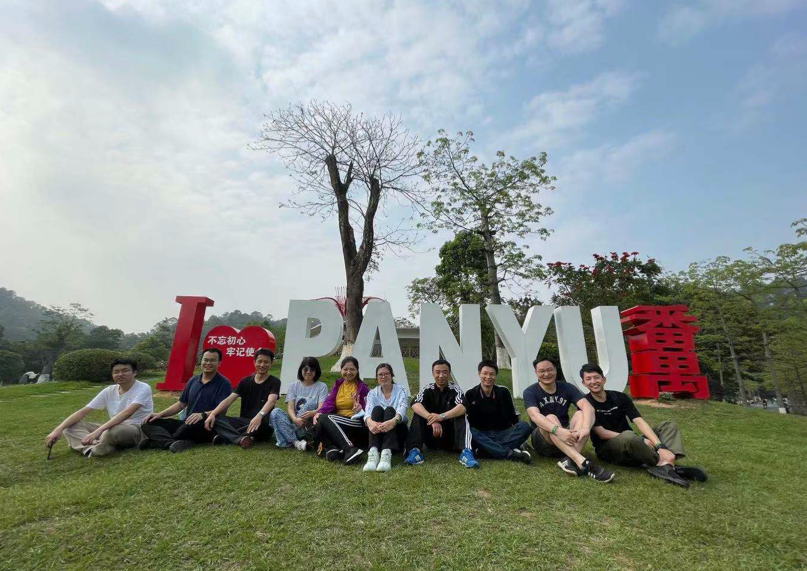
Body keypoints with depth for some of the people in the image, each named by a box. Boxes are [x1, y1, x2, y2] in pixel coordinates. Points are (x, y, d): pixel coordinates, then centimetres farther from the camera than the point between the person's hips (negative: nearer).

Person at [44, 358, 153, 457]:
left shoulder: (143, 388, -14)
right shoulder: (109, 391, 5)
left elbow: (127, 413, -29)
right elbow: (83, 412, 3)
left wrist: (98, 431, -38)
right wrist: (58, 429, -13)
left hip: (138, 430, -7)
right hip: (115, 429, 7)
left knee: (114, 431, -39)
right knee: (71, 426, -1)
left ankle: (91, 447, -8)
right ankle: (94, 446, -23)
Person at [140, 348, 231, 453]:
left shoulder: (223, 383, -7)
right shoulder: (193, 380, 14)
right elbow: (181, 404, 20)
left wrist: (203, 415, -34)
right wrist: (160, 414, 6)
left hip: (206, 427, -7)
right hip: (186, 424, 7)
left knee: (196, 423, -41)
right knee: (148, 423, -5)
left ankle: (158, 440, -15)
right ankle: (173, 443, -34)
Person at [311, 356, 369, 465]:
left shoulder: (362, 387, 3)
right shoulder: (337, 385, 15)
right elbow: (328, 402, 1)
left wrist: (361, 409, -25)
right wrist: (318, 413, -19)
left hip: (356, 423, -4)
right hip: (336, 424, 5)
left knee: (325, 418, -28)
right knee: (318, 425, -23)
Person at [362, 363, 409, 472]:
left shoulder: (400, 391, 0)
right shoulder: (372, 393, 4)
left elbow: (402, 409, -21)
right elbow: (368, 411, -16)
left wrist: (393, 421, -45)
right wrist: (370, 422, -42)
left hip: (397, 429, -1)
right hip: (377, 431, 1)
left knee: (389, 410, -29)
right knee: (377, 409, -26)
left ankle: (387, 454, -49)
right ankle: (373, 452, -46)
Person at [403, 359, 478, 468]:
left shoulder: (455, 389, -9)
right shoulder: (428, 389, -5)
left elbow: (462, 408, -29)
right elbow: (415, 405, -24)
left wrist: (441, 416, -43)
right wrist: (432, 419, -40)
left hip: (451, 437, -1)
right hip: (431, 437, 1)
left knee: (461, 416, -26)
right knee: (418, 414, -22)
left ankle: (465, 452, -41)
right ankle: (415, 451, -34)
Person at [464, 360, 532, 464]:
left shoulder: (503, 392, 3)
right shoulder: (470, 394, 1)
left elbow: (513, 418, 1)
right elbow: (468, 420, -2)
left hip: (503, 434, 1)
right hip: (482, 436, -1)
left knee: (524, 426, -24)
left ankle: (487, 450, -32)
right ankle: (510, 453, -36)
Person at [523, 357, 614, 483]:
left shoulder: (567, 388, -1)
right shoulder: (530, 392, -10)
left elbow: (588, 407, -19)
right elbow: (535, 416, -29)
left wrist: (586, 428, -39)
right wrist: (558, 430, -46)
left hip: (566, 439, 3)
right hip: (541, 442, -3)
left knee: (581, 414, -22)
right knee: (550, 418, -32)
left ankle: (570, 460, -38)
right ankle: (582, 462, -47)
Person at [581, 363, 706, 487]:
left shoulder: (620, 397, 3)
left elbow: (640, 422, -8)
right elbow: (602, 433, -16)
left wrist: (660, 446, -25)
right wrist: (640, 440, -20)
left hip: (631, 445, 6)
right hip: (606, 448, -6)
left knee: (669, 425, -5)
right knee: (629, 436, -38)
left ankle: (666, 465, -32)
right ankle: (663, 464, -14)